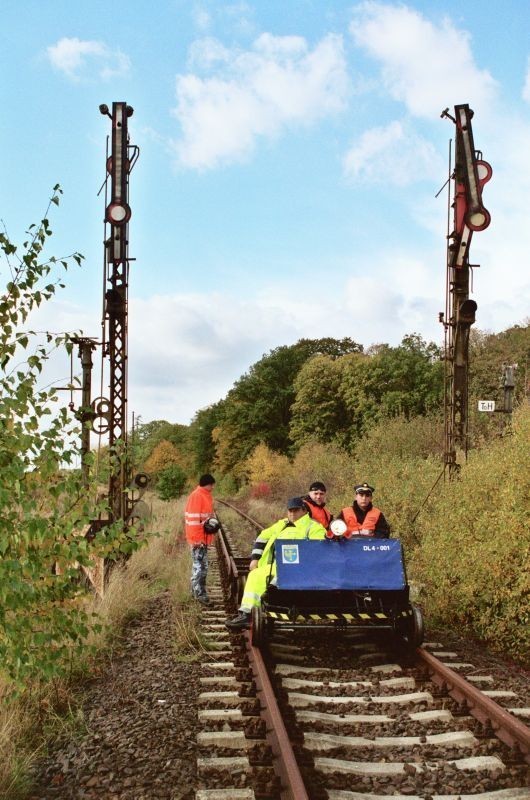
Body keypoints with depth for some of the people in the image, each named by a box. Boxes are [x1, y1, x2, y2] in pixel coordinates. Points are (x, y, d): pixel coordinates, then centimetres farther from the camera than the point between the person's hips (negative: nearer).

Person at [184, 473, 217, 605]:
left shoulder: (206, 496, 14)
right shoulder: (196, 496, -16)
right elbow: (193, 518, -20)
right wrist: (196, 538, -21)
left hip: (204, 537, 10)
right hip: (198, 538, -10)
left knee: (199, 565, 15)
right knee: (200, 565, -9)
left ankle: (196, 591, 23)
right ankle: (200, 593, -7)